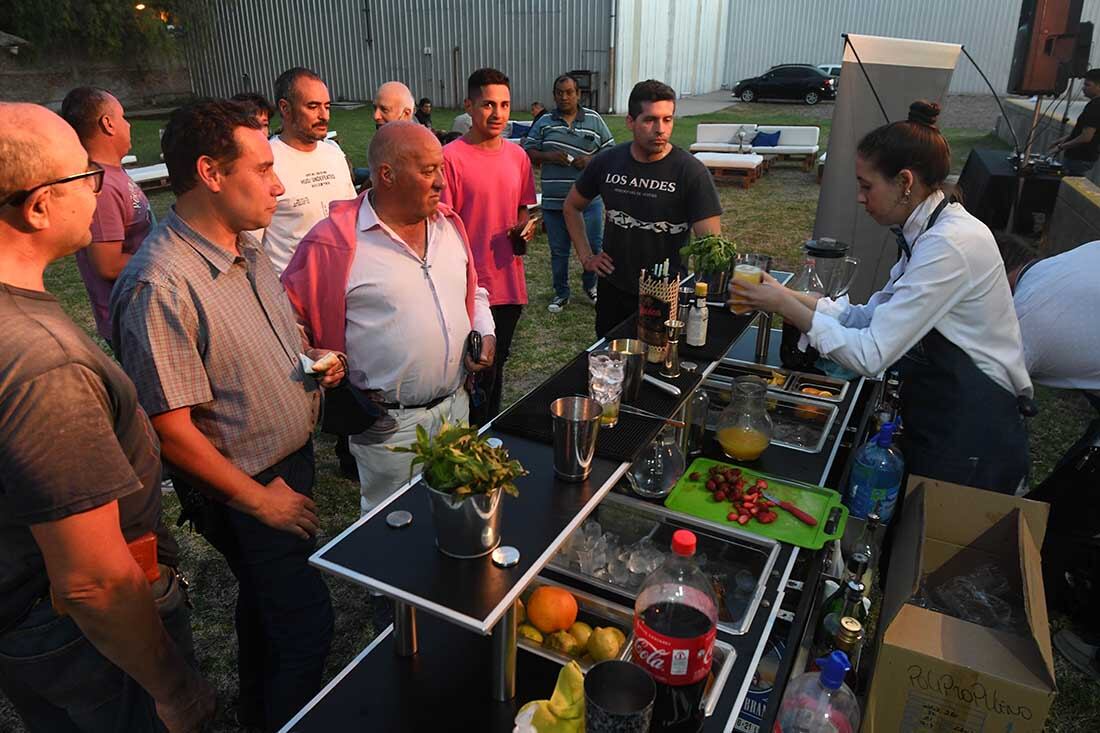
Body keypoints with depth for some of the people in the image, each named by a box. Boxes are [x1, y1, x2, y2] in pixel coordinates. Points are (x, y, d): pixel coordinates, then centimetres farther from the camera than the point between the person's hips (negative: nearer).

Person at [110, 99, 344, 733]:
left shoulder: (248, 248, 1)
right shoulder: (160, 285, -27)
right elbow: (171, 430, -25)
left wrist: (318, 361, -4)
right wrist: (260, 498, -16)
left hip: (293, 460, 9)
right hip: (245, 489, -8)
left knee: (267, 598, 26)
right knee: (307, 624, 5)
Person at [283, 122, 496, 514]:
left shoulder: (449, 223, 4)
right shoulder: (334, 242, -17)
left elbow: (472, 290, 17)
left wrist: (485, 333, 2)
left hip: (457, 404, 6)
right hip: (390, 424, -6)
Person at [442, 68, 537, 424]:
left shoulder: (517, 156, 7)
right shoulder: (451, 157, -13)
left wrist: (525, 228, -2)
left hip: (509, 283, 6)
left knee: (496, 368, 21)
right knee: (478, 374, 2)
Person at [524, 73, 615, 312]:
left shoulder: (594, 119, 6)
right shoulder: (544, 122, 6)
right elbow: (528, 152, 6)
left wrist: (591, 160, -11)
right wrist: (547, 156, -13)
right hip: (554, 200, 1)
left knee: (593, 246, 5)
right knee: (558, 250, 9)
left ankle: (590, 286, 30)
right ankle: (561, 293, 25)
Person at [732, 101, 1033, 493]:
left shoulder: (950, 244, -26)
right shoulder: (928, 232, 4)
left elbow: (869, 356, -28)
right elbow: (870, 316, 6)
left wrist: (785, 306, -20)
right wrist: (787, 296, -3)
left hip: (969, 444, -8)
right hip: (936, 424, 8)